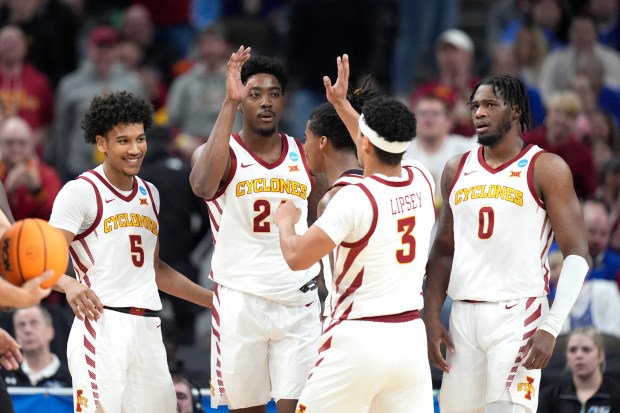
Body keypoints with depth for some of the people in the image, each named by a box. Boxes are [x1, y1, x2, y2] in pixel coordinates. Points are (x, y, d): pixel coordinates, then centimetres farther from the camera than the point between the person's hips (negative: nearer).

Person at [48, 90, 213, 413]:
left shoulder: (150, 194, 19)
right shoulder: (81, 192, -3)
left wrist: (213, 299, 29)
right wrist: (70, 285, -30)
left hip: (148, 327, 7)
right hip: (102, 324, -7)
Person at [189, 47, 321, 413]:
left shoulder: (304, 155, 7)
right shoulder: (224, 153, -5)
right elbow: (204, 186, -28)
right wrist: (229, 104, -29)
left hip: (298, 301, 2)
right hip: (241, 301, -2)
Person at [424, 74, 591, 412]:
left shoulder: (546, 169, -4)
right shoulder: (457, 170, 13)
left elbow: (577, 255, -7)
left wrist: (551, 328, -17)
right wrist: (431, 319, 6)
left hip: (517, 316, -5)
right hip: (463, 317, 5)